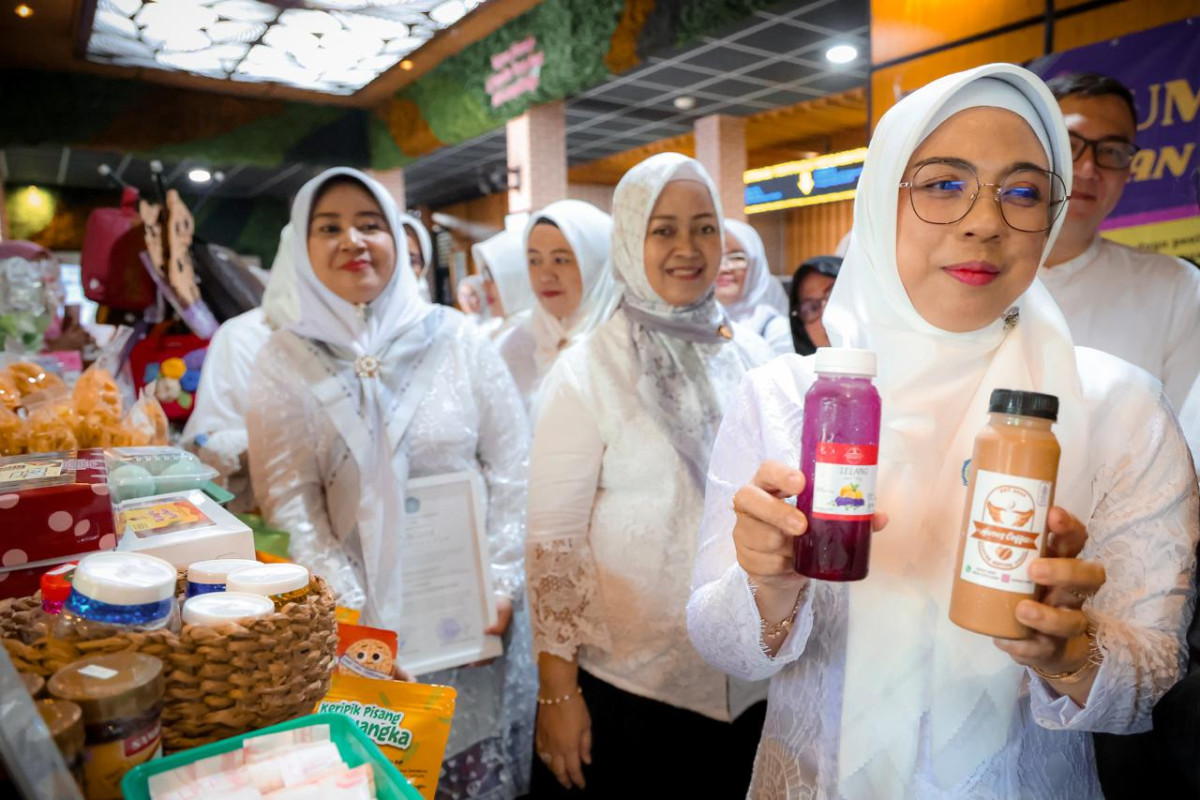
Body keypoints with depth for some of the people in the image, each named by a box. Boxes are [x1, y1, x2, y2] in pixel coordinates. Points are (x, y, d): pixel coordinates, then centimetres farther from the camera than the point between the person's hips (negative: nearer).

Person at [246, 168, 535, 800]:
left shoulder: (454, 338, -1)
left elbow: (511, 469, 0)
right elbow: (289, 503, -4)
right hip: (367, 612, 0)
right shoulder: (285, 360, -1)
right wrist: (352, 615, -10)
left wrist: (501, 584, -5)